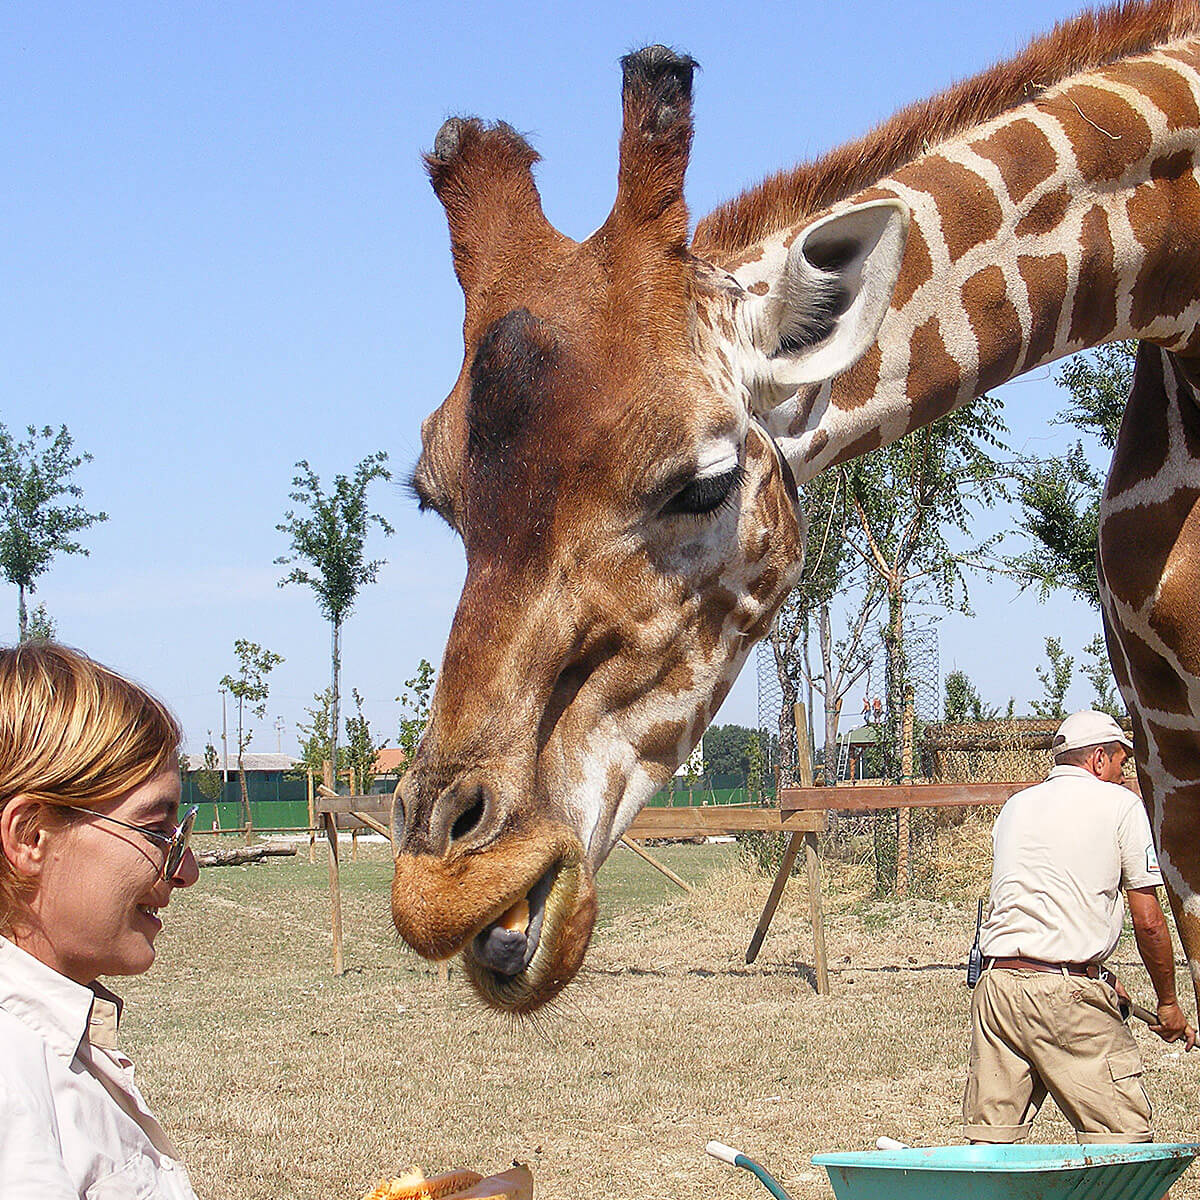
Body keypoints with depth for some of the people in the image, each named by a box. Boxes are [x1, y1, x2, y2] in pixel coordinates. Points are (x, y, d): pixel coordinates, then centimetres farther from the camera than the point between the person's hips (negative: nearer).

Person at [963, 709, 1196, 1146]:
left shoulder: (1015, 806, 21)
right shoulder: (1119, 804, 4)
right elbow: (1148, 923, 1)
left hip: (996, 979, 6)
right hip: (1068, 994, -6)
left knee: (990, 1141, 8)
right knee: (1124, 1139, -2)